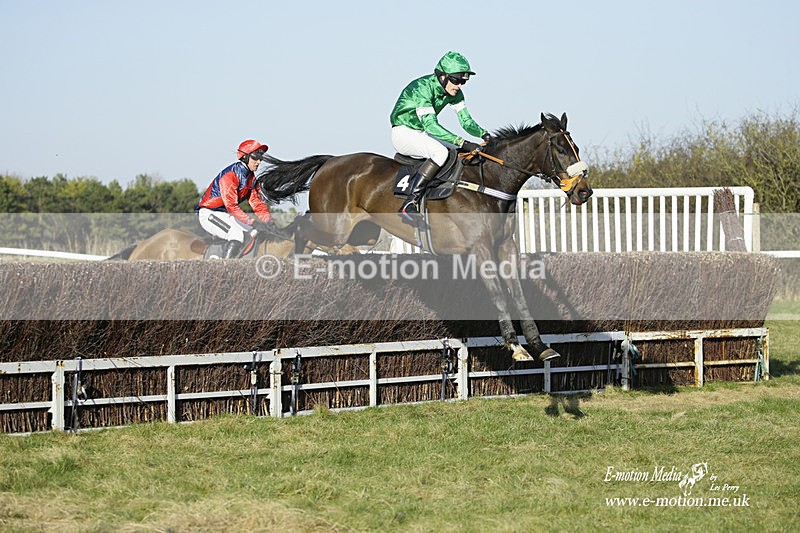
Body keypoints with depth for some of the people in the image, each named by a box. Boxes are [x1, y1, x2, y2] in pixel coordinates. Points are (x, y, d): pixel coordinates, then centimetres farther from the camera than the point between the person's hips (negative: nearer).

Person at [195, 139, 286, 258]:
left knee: (255, 232, 1)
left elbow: (257, 203, 3)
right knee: (237, 235, -30)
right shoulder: (230, 175, -23)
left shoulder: (251, 177, 7)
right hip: (209, 214, -10)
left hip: (226, 215, 10)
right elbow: (231, 206, -30)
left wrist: (271, 223, -13)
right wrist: (253, 222, -36)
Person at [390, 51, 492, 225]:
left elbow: (466, 120, 0)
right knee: (440, 152, -32)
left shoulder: (454, 92, -2)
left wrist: (483, 134, -22)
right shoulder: (422, 88, -28)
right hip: (403, 133, -9)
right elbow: (430, 124, -37)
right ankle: (409, 205, -35)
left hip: (422, 135, 9)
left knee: (462, 154, -2)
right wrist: (462, 142, -44)